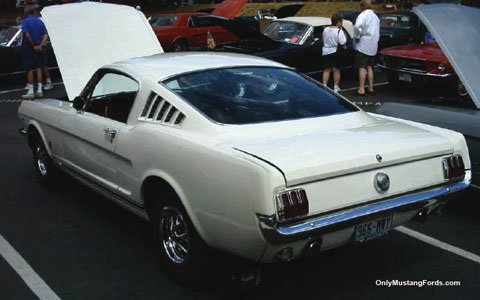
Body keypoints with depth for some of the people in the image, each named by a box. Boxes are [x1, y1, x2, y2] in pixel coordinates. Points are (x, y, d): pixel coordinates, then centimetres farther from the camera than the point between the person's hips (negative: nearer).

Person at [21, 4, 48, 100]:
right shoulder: (40, 22, 7)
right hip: (38, 48, 5)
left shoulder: (25, 21, -9)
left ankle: (30, 92, 0)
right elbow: (45, 36, 0)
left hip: (28, 48, -5)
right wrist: (40, 45, -9)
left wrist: (33, 45, -11)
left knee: (29, 69, -1)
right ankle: (39, 90, 10)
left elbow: (27, 34, -21)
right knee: (39, 68, 10)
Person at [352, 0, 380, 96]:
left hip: (363, 46, -8)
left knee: (362, 68, -5)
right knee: (369, 67, 16)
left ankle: (361, 89, -5)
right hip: (373, 46, 8)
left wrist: (357, 36, -19)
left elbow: (358, 26, -32)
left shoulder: (363, 15, -13)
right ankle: (370, 88, 20)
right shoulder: (375, 17, 15)